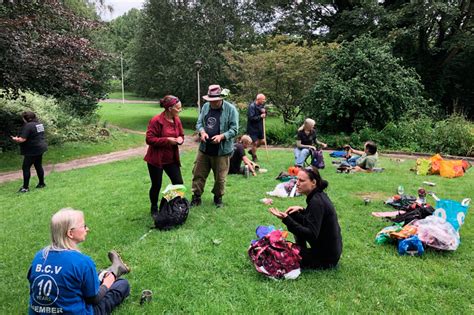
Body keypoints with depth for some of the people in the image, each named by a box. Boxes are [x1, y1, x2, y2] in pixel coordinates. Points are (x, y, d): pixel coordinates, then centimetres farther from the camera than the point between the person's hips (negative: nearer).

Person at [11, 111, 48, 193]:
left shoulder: (28, 126, -18)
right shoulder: (40, 124, 10)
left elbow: (22, 139, -21)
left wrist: (16, 139, -1)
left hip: (32, 151, -9)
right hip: (40, 148, 9)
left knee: (26, 167, -2)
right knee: (38, 166, 17)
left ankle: (25, 187, 1)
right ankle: (42, 183, 24)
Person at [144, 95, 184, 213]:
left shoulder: (177, 120, 3)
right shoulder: (156, 120, -19)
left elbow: (181, 135, 15)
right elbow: (150, 139, -20)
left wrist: (180, 139, -9)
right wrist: (167, 140, -25)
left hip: (172, 158, 6)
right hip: (156, 159, -6)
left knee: (179, 183, 5)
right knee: (156, 186, 7)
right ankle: (154, 209, 28)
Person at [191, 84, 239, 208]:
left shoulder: (230, 109, -10)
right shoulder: (205, 106, 4)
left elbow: (234, 129, -10)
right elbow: (199, 123, 10)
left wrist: (221, 136, -25)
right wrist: (202, 132, -12)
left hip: (222, 151, -4)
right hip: (204, 149, 4)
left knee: (220, 177, 9)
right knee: (198, 174, 9)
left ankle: (218, 197, 31)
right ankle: (196, 197, 24)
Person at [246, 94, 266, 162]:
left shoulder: (261, 105, 4)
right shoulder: (252, 106, -20)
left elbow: (265, 114, 11)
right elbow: (251, 118, -25)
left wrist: (264, 111, -11)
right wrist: (260, 116, -20)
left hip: (259, 127, 8)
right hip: (252, 128, -8)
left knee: (261, 141, 14)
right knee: (255, 142, -1)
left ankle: (251, 151, 36)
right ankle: (254, 157, 19)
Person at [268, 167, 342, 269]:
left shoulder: (316, 201, -26)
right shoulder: (319, 195, 2)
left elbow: (311, 235, -30)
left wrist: (286, 219, -36)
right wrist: (302, 210, 4)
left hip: (327, 257, -9)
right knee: (294, 216, 10)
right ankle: (301, 252, 19)